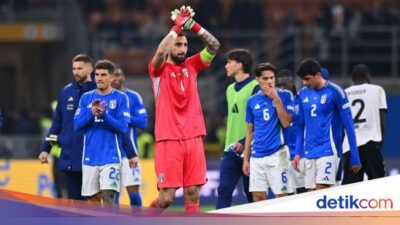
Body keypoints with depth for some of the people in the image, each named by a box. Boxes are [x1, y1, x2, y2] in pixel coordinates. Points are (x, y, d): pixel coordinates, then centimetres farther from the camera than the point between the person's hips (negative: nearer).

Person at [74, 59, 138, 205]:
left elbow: (122, 127, -9)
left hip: (111, 158, -4)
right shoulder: (86, 98, 9)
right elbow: (77, 125, 2)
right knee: (93, 199, 8)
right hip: (90, 157, 4)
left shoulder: (121, 98, -1)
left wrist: (103, 114, -22)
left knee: (108, 197, -14)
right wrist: (91, 113, -15)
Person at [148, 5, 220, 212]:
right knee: (167, 197, -7)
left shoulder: (191, 65, 12)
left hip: (193, 138, 4)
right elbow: (160, 52, -21)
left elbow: (214, 46, 2)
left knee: (193, 193, 2)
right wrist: (178, 27, -19)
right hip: (168, 140, -4)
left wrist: (194, 26, -9)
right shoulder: (159, 69, 1)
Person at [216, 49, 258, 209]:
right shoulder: (230, 89, 16)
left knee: (252, 194, 2)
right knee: (224, 190, -3)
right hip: (231, 150, 7)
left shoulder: (255, 88, -9)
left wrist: (245, 142, -21)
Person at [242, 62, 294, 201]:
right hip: (257, 156, 4)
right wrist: (246, 159, 12)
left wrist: (276, 99, -14)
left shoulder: (284, 95, 0)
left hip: (277, 154, -4)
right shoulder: (252, 101, 11)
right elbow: (250, 131, 15)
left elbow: (286, 123, -11)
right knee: (258, 197, 2)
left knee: (281, 196, -5)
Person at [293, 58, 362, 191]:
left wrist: (355, 158, -4)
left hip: (327, 152, -6)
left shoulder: (334, 92, -6)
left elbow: (349, 126, -4)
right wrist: (298, 152, 9)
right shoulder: (303, 93, 10)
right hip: (308, 154, 6)